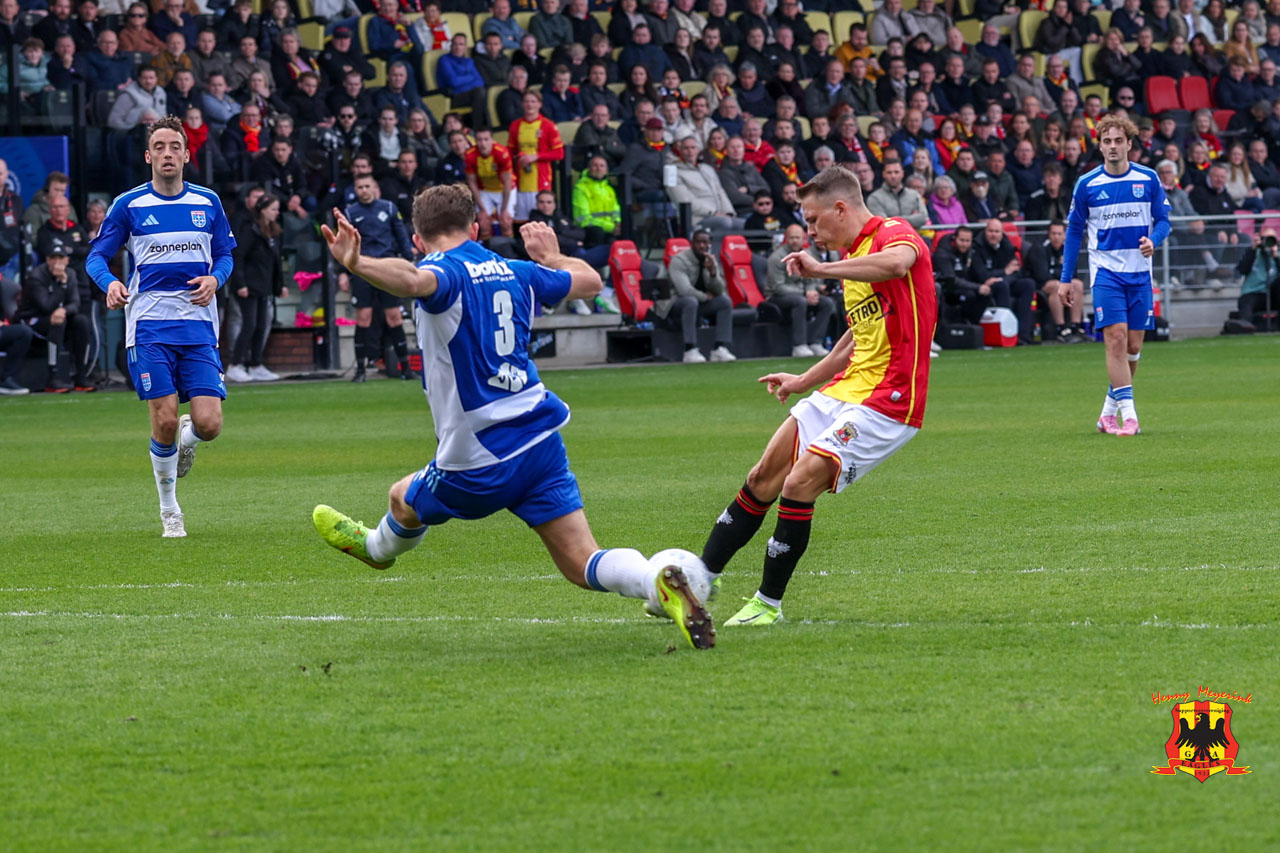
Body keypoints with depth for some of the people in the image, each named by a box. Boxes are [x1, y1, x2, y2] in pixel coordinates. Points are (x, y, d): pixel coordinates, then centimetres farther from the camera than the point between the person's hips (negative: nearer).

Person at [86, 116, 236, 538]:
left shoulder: (208, 202, 10)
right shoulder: (128, 205, 3)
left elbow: (225, 254, 17)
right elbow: (96, 256, 6)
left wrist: (215, 278, -6)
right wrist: (110, 282, -17)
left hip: (198, 326, 2)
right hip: (148, 325, -2)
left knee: (208, 425, -10)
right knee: (164, 421, -10)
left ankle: (186, 440, 30)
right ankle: (169, 510, 10)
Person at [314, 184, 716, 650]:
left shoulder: (446, 271, -11)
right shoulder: (516, 272, 11)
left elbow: (414, 280, -38)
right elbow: (590, 281, 28)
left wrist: (356, 264, -50)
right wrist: (551, 257, 47)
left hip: (479, 462, -5)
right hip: (541, 439, 5)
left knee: (405, 501, 28)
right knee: (583, 564, -2)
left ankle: (377, 547, 59)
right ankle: (657, 581, -29)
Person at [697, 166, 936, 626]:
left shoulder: (894, 234, -11)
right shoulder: (853, 256, 18)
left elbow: (896, 262, -39)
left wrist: (821, 269, -35)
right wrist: (805, 381, 28)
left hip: (887, 400, -9)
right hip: (847, 387, 10)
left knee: (800, 482, -17)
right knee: (763, 480, 8)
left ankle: (768, 604, -5)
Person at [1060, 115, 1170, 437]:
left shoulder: (1149, 180, 2)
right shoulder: (1087, 184, 0)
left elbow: (1163, 220, 8)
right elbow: (1074, 230, 7)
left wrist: (1153, 240, -15)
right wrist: (1066, 279, 4)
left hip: (1139, 274, 2)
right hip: (1106, 272, -2)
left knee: (1133, 346, 5)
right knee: (1116, 339, -15)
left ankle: (1109, 412, 20)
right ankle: (1128, 414, -15)